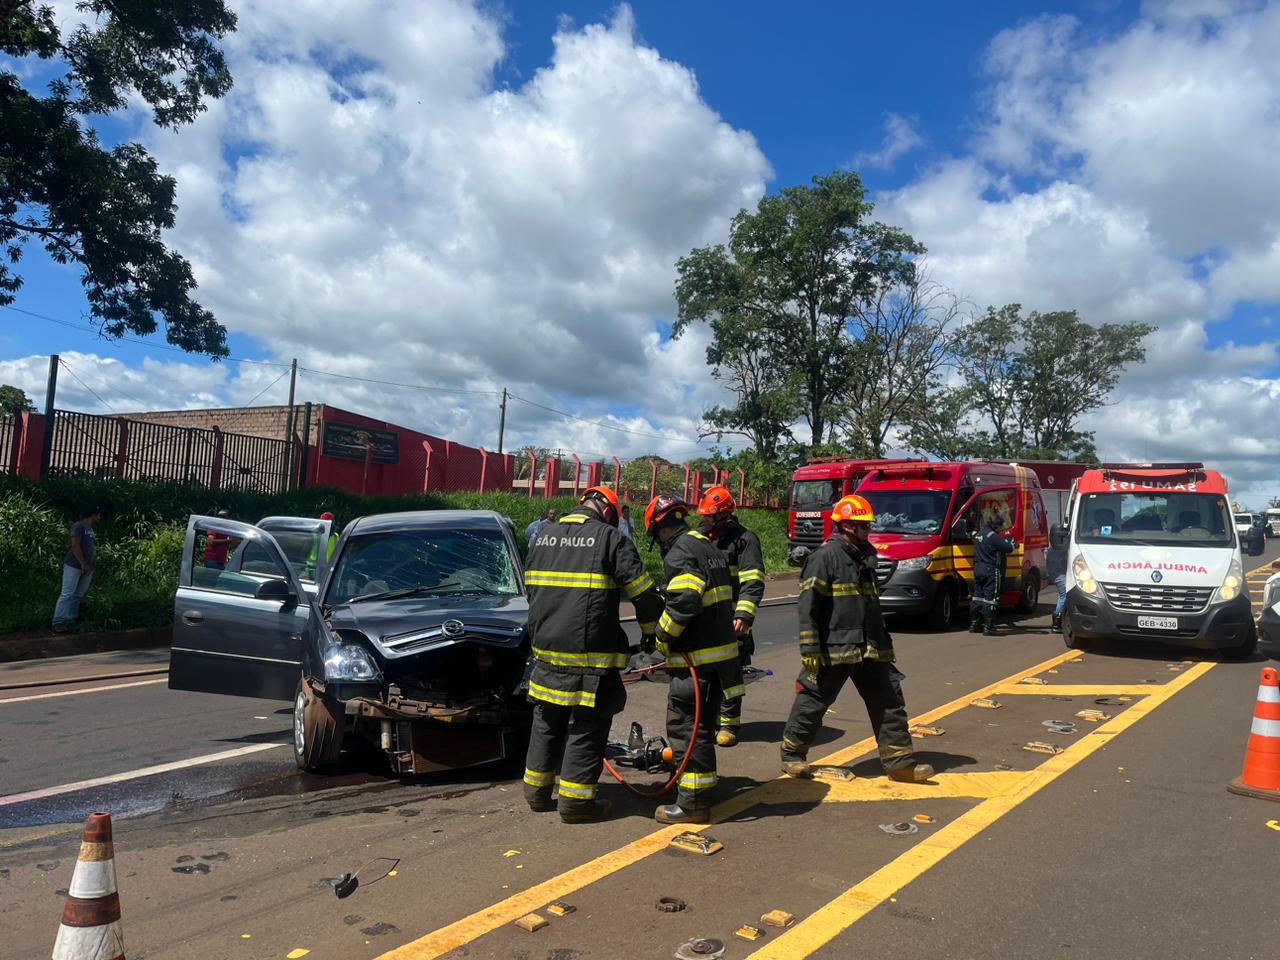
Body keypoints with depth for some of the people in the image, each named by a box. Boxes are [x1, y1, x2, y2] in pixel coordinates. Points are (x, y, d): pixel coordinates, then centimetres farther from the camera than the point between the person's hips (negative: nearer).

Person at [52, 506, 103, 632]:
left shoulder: (91, 530, 17)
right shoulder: (79, 526, -8)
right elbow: (75, 545, -16)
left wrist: (93, 567, 11)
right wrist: (83, 564, -18)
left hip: (87, 568, 8)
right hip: (74, 566, -8)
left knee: (78, 595, 8)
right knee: (67, 594, -8)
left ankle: (72, 619, 13)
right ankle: (58, 622, -7)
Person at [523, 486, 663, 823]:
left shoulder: (543, 535, 11)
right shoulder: (610, 539, -8)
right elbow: (644, 592, -9)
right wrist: (651, 632, 8)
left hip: (545, 647, 6)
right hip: (589, 654, -6)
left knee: (547, 720, 19)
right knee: (586, 726, 4)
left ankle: (537, 791, 27)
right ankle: (575, 800, 8)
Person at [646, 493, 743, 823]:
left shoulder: (679, 552, -14)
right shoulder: (708, 547, 16)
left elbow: (684, 600, -26)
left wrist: (663, 638, -13)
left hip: (696, 656, -10)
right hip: (721, 650, 10)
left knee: (685, 725, -4)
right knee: (701, 723, 21)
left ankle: (694, 802, 0)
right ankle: (701, 782, 34)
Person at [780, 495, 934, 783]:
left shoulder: (865, 556, 17)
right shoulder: (826, 556, -10)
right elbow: (808, 605, -15)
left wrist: (885, 643, 25)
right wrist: (810, 649, -19)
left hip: (870, 651, 8)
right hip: (834, 649, -8)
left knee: (889, 703, 6)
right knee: (812, 703, 2)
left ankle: (900, 761, 15)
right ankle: (792, 755, 18)